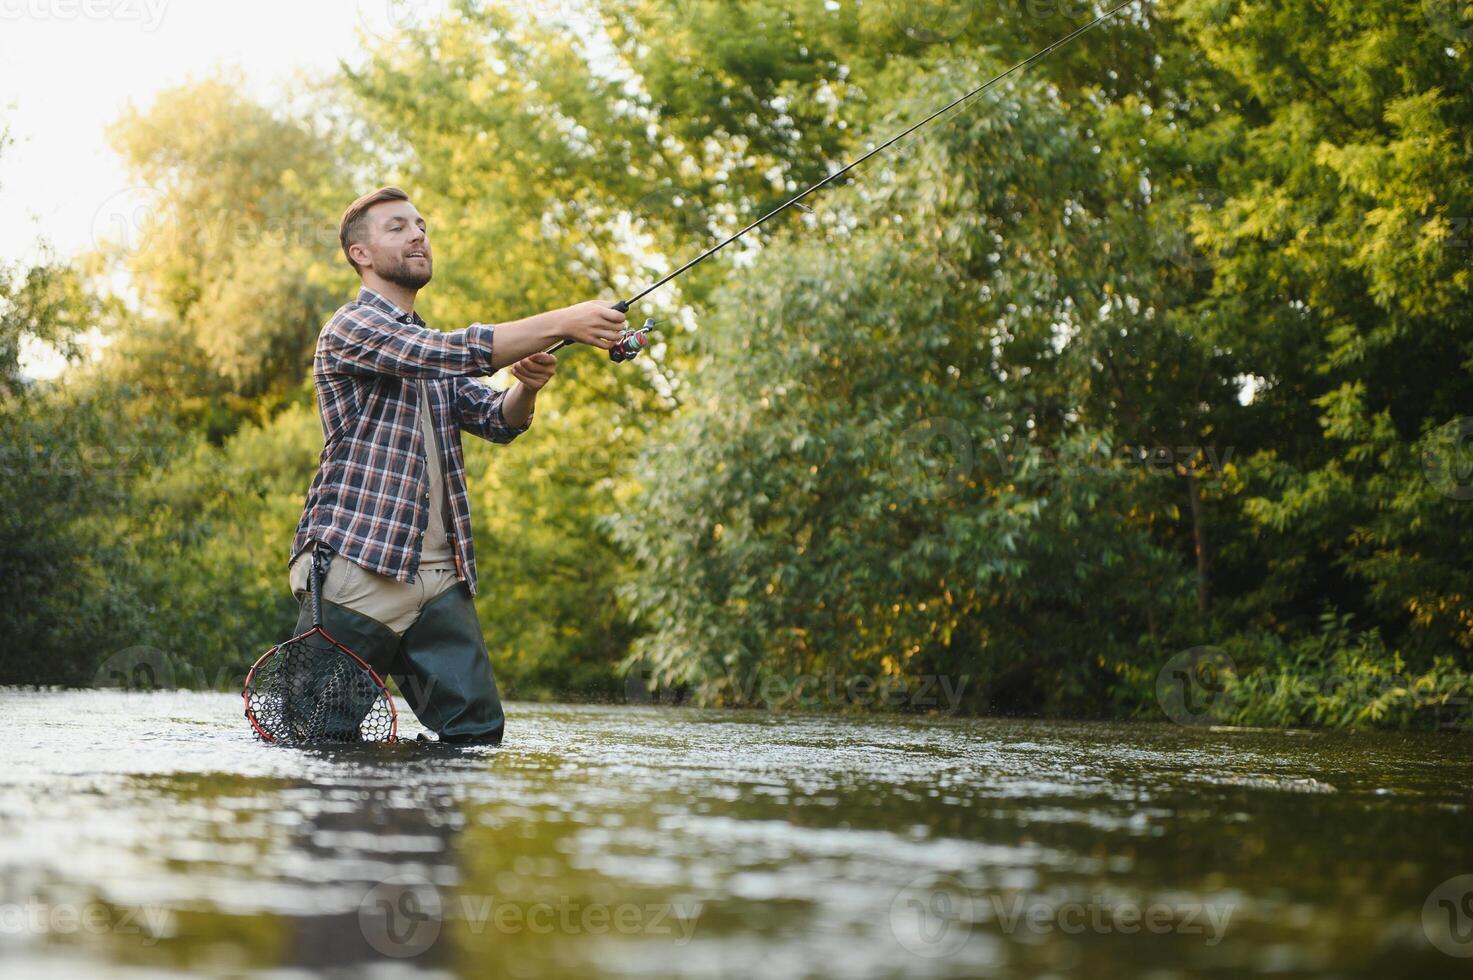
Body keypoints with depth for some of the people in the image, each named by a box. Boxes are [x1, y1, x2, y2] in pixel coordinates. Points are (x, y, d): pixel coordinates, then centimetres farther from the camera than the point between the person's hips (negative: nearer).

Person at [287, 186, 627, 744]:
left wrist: (527, 386, -11)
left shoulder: (432, 350, 25)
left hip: (439, 579, 7)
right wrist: (563, 324, -20)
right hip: (356, 567, -7)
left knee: (477, 732, -4)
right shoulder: (350, 330, -3)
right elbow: (456, 353, -19)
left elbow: (497, 420, 12)